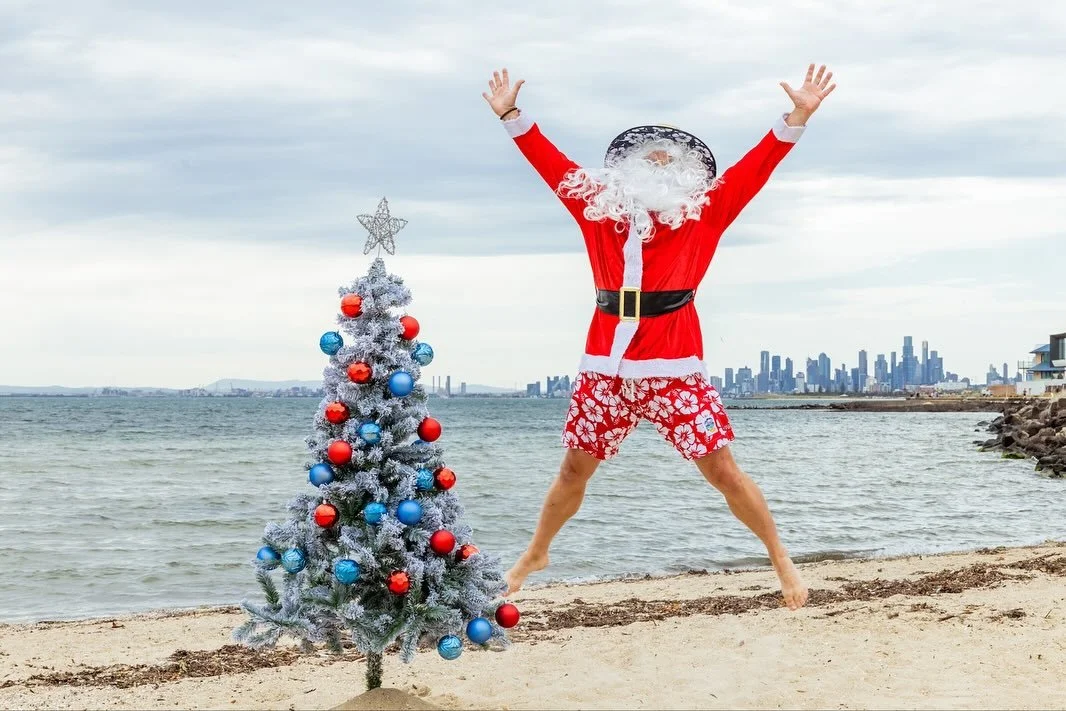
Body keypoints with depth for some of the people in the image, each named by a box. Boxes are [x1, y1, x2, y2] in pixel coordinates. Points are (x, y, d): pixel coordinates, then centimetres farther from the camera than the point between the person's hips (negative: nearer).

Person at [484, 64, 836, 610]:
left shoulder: (702, 214, 5)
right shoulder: (600, 206, 11)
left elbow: (756, 167, 0)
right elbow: (550, 163, 16)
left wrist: (798, 116, -7)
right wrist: (511, 115, 14)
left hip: (674, 370, -2)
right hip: (605, 368, 3)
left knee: (721, 470, -4)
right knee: (574, 470, 13)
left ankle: (780, 559, 11)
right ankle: (535, 555, 33)